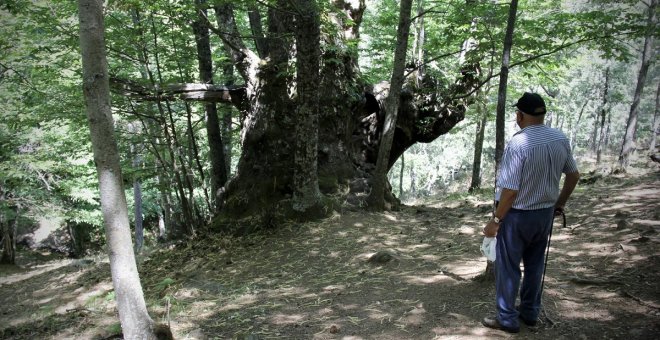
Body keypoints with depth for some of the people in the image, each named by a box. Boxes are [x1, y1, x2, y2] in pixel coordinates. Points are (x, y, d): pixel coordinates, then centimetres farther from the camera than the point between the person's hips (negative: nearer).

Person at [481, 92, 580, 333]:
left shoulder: (518, 143, -24)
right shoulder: (561, 139, -2)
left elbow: (510, 190, -24)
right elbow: (573, 175, 9)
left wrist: (495, 220, -14)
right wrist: (560, 203, 22)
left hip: (518, 214, -6)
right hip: (546, 212, 7)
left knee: (508, 267, 7)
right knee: (534, 265, 20)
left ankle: (507, 319, 17)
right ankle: (530, 312, 32)